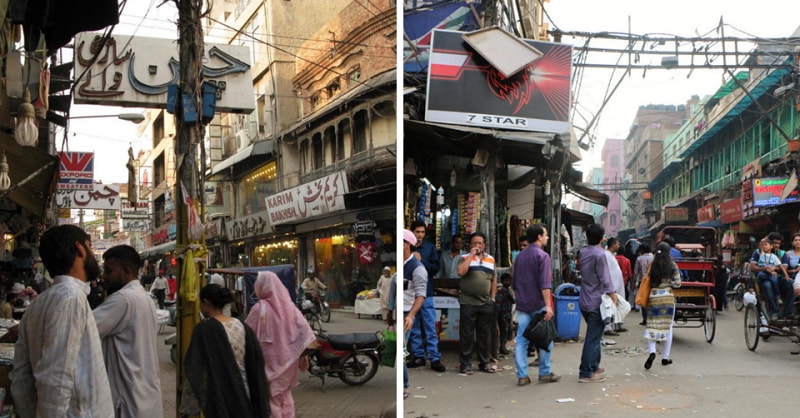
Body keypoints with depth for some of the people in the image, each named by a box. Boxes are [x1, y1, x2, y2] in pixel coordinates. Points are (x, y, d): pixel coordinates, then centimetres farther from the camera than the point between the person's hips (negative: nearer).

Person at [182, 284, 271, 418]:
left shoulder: (203, 329, -14)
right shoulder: (242, 326, 2)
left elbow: (194, 370, -13)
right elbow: (257, 363, 4)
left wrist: (187, 402, -2)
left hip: (219, 398, -5)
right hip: (244, 395, 5)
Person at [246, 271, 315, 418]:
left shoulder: (260, 308, -16)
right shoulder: (288, 305, -2)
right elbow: (304, 329, -3)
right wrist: (304, 353, 2)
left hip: (268, 361, -5)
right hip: (286, 360, 5)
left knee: (271, 398, 5)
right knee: (285, 397, 20)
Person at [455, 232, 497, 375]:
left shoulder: (491, 259, 13)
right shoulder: (465, 258, 1)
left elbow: (494, 279, 18)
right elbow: (461, 272, -19)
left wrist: (492, 297, 10)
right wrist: (471, 255, -14)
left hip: (486, 304, 4)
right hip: (468, 303, -4)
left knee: (485, 335, 11)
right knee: (467, 335, 1)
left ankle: (485, 362, 22)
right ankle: (465, 364, 9)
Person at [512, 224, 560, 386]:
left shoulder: (520, 256, 14)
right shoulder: (542, 256, -10)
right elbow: (544, 284, -18)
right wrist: (548, 305, -19)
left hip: (522, 305, 6)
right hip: (538, 304, -6)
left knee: (521, 340, 3)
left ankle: (522, 376, 3)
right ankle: (545, 373, 13)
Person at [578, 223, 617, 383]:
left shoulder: (583, 252, 8)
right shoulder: (599, 254, -16)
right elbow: (605, 280, -17)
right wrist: (614, 298, -12)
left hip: (584, 301, 8)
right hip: (597, 302, -8)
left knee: (594, 335, 21)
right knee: (593, 338, -3)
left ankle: (594, 366, 30)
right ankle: (586, 373, 0)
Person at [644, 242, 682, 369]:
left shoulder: (652, 265, 1)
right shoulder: (672, 265, -5)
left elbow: (648, 282, 3)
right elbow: (677, 283, -4)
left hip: (653, 297, 1)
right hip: (667, 298, -1)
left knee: (651, 326, 5)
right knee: (668, 327, 10)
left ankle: (651, 351, -18)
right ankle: (665, 357, 14)